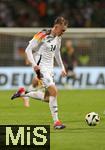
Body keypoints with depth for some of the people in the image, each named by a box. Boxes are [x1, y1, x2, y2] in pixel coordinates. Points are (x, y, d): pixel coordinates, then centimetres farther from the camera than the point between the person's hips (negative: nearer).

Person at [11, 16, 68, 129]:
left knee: (48, 96, 6)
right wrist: (34, 64, -20)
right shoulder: (42, 35, -14)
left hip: (50, 68, 9)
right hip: (41, 67, -9)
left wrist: (62, 67, 22)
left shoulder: (58, 38, 10)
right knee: (53, 91, -20)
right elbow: (28, 50, -11)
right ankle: (56, 122, -17)